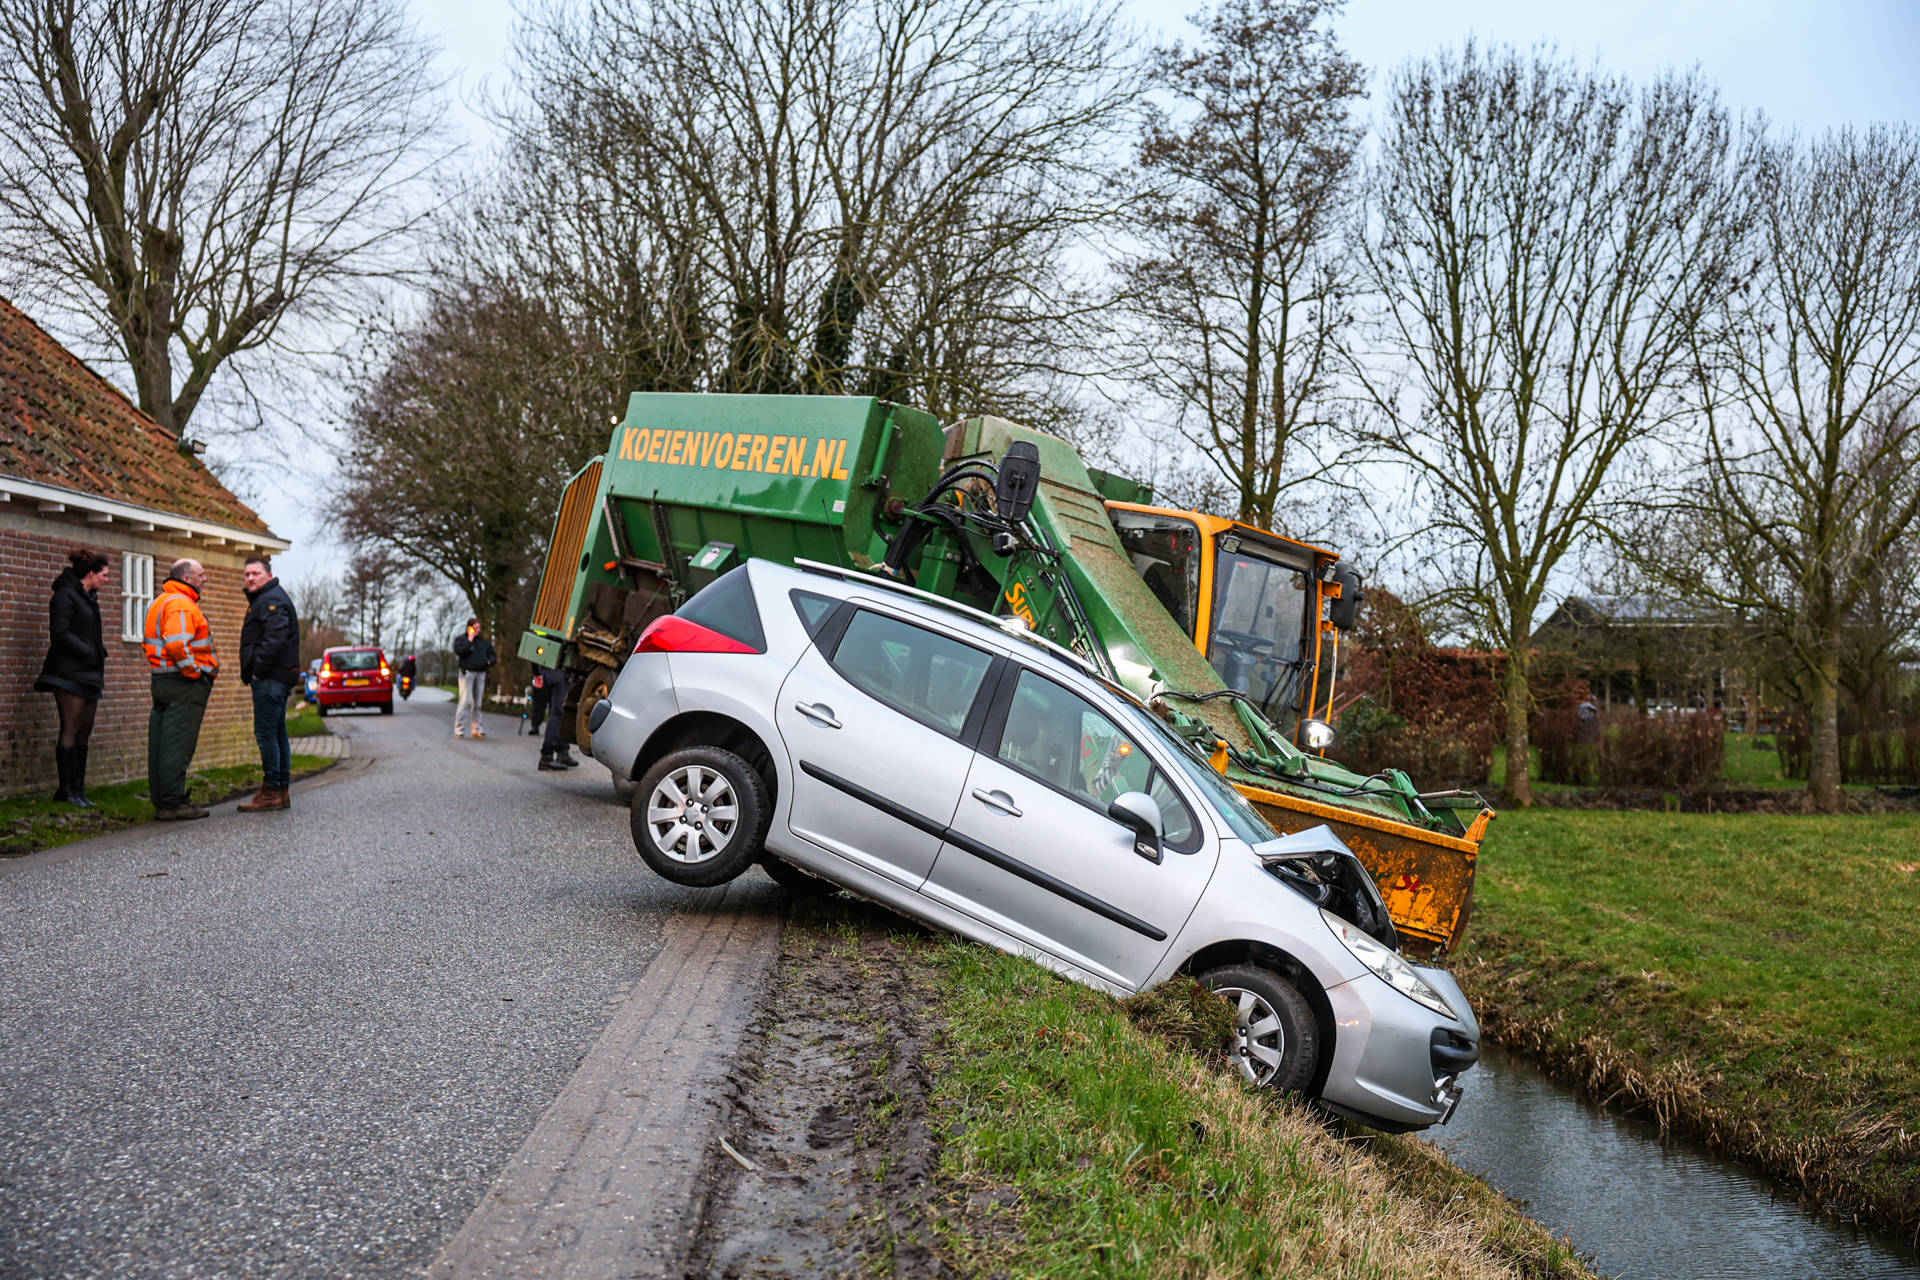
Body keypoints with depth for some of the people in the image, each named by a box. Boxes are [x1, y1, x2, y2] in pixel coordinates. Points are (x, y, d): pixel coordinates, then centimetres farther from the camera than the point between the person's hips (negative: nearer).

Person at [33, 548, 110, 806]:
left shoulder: (89, 598, 19)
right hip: (70, 673, -9)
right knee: (71, 730, -8)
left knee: (84, 731, 6)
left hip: (88, 674, 9)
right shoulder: (65, 595, -8)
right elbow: (59, 633, -17)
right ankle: (67, 790, -6)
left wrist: (100, 650, 7)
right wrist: (89, 652, -14)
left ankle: (77, 789, 8)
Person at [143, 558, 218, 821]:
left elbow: (149, 640, 26)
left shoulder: (160, 602, 21)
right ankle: (172, 804, -7)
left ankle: (161, 800, 18)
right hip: (185, 683, -11)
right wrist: (193, 671, -18)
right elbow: (177, 644, -28)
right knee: (178, 746, -9)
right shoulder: (181, 604, -14)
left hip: (162, 679, 11)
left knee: (161, 745, 12)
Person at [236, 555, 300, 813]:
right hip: (276, 677, 11)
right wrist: (250, 673, 18)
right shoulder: (262, 600, 23)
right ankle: (282, 791, 17)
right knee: (277, 733, 12)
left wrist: (259, 669, -20)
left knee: (265, 733, -10)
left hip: (270, 678, -11)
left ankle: (271, 791, -8)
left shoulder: (272, 600, -12)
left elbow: (276, 638, -25)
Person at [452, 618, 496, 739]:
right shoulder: (460, 640, 5)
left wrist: (490, 661, -1)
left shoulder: (484, 641, 18)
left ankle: (477, 729, 11)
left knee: (477, 703, 7)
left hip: (481, 673, 5)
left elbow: (492, 655, 21)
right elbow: (460, 652, -13)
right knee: (466, 701, -12)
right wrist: (469, 640, -9)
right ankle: (459, 730, -10)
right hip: (467, 672, -4)